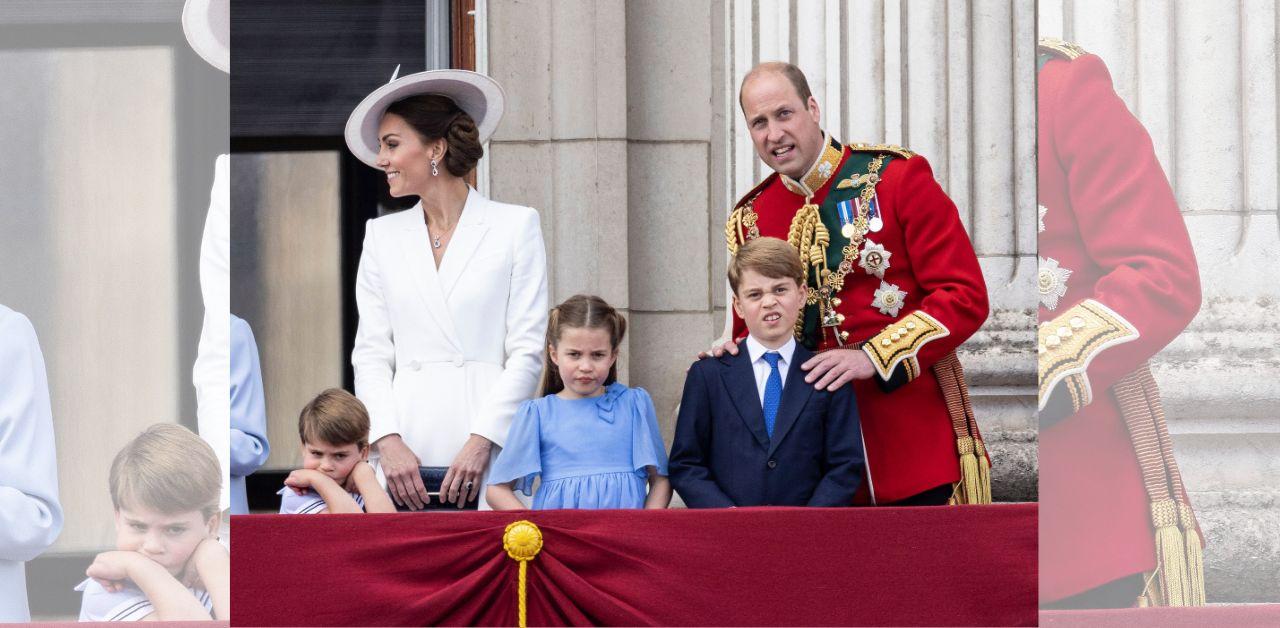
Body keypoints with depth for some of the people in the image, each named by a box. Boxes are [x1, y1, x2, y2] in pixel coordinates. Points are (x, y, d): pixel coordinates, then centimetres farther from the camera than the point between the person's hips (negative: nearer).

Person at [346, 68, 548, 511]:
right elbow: (371, 353, 11)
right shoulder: (382, 235, 16)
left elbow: (527, 350, 1)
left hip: (487, 449, -3)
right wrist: (388, 441, -4)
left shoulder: (515, 226, 5)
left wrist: (481, 442, -10)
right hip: (405, 451, 3)